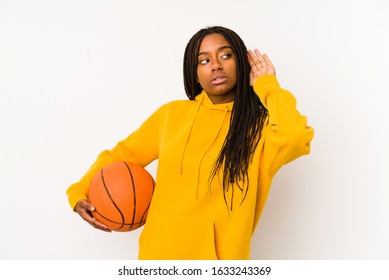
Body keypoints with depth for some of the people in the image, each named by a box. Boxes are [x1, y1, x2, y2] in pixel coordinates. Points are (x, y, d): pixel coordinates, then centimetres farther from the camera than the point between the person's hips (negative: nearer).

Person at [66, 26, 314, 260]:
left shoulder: (259, 126, -5)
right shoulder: (172, 114, 3)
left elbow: (295, 137, -27)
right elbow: (121, 155, 13)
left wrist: (267, 86, -11)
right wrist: (79, 193, -1)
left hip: (218, 254, -2)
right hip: (159, 251, 3)